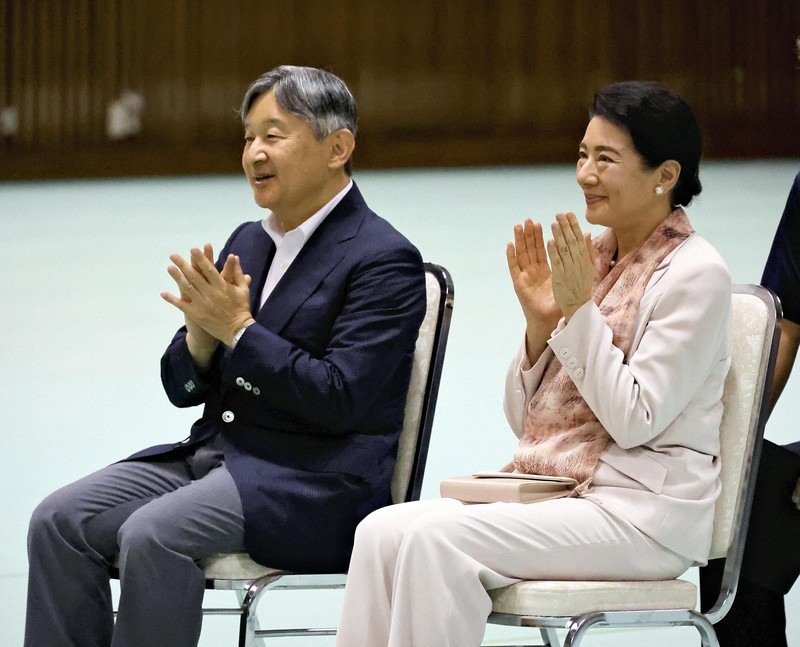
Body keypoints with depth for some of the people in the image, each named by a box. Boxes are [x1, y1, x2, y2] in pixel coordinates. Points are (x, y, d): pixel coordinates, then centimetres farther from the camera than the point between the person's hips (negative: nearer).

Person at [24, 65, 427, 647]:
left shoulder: (385, 261, -8)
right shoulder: (247, 243, 16)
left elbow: (338, 400, -17)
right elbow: (184, 387, 17)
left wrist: (238, 327, -16)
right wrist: (203, 329, -6)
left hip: (316, 484, -8)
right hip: (213, 453, 8)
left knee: (152, 534, -31)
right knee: (59, 521, -13)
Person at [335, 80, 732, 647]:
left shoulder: (695, 274, -7)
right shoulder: (591, 255, 14)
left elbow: (634, 421, -14)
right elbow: (525, 419, 14)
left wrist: (581, 308, -15)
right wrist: (540, 321, -2)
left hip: (639, 511, -7)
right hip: (551, 493, 7)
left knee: (436, 539, -27)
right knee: (381, 531, -16)